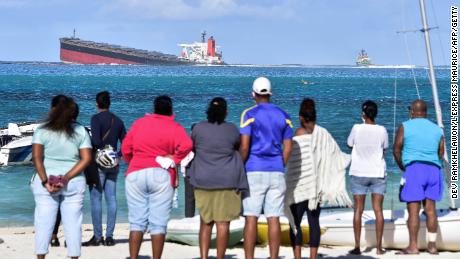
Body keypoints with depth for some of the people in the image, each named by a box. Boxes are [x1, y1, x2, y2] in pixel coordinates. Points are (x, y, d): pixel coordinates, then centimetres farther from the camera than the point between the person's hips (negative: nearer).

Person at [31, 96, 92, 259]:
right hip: (74, 183, 1)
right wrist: (66, 178, -10)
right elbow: (86, 159, -5)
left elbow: (36, 157, -12)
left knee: (44, 222, 2)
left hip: (46, 182, -1)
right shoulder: (81, 131, 3)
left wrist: (45, 181, -12)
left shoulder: (42, 130, -2)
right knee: (73, 223, 5)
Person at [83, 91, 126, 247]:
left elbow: (95, 140, -21)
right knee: (111, 200, 6)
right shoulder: (118, 121, 10)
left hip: (98, 163, -6)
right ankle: (109, 236, 6)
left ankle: (97, 236, -3)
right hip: (113, 165, 6)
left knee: (96, 199, -2)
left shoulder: (96, 119, -9)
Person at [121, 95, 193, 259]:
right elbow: (186, 146, -15)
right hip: (161, 175, -2)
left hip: (135, 174, 2)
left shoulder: (139, 123, 10)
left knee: (137, 222, 6)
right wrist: (174, 159, 1)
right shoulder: (174, 127, 2)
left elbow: (125, 148, 10)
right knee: (158, 224, 0)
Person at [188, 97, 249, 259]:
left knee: (205, 222, 10)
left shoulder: (198, 128, 0)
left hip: (203, 180, 2)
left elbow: (192, 147, 14)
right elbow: (238, 148, 14)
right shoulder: (232, 130, -2)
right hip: (227, 181, -2)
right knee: (223, 223, 0)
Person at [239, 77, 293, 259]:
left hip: (254, 171, -4)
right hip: (277, 172, 4)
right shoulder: (283, 115, 9)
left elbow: (244, 146, -11)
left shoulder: (249, 114, -5)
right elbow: (288, 148, 7)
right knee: (273, 219, 3)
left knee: (251, 218, -2)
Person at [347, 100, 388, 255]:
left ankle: (357, 246, 2)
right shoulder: (382, 130, -7)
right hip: (378, 173, 1)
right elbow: (384, 148, 7)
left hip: (359, 174, -1)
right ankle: (379, 247, 2)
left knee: (358, 210, 4)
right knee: (378, 209, 4)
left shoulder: (357, 128, -11)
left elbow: (349, 144, 6)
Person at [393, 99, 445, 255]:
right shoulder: (436, 129, 13)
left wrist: (402, 167, 12)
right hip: (433, 169, 4)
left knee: (413, 209, -5)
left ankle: (413, 246, -7)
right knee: (430, 209, 7)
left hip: (413, 168, -4)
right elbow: (441, 153, 13)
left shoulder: (405, 127, 1)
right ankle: (432, 245, 7)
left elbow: (396, 150, -1)